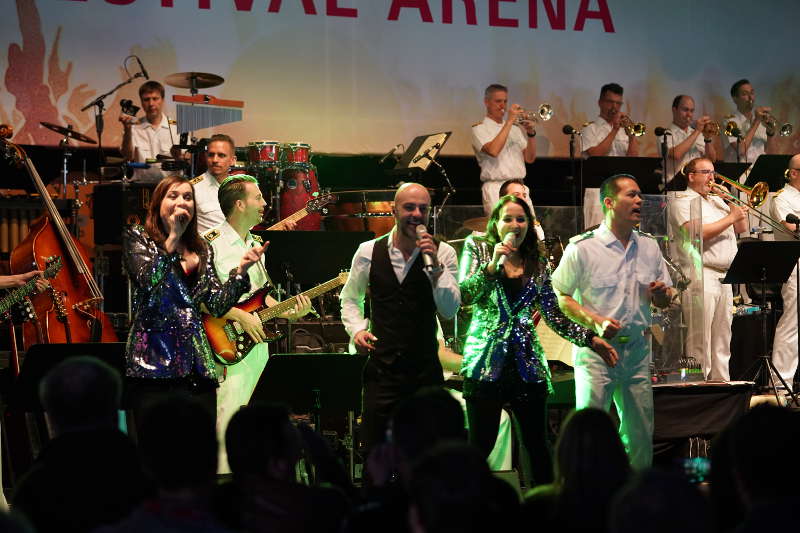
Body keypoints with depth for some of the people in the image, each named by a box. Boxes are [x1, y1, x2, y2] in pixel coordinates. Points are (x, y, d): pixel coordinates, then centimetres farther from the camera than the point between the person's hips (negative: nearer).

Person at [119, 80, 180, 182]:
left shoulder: (175, 127, 8)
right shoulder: (135, 127, 8)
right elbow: (128, 157, -4)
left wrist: (178, 155, -15)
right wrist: (127, 130, -14)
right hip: (141, 181, 0)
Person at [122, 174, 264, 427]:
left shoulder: (201, 250, 18)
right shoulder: (137, 237, 6)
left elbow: (218, 305, 11)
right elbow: (148, 281, -14)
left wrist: (241, 269, 0)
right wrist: (172, 238, -12)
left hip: (196, 363, 5)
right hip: (153, 359, -5)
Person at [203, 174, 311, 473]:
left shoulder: (256, 244, 17)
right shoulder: (210, 244, -10)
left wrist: (287, 312, 7)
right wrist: (240, 316, -19)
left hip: (258, 344, 8)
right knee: (228, 426, -14)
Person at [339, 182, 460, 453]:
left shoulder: (442, 253, -1)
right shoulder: (368, 252, 3)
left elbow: (449, 310, -9)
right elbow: (350, 298, 17)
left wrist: (435, 266, -20)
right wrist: (357, 329, -1)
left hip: (425, 369, 0)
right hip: (381, 367, 0)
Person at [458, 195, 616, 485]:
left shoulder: (537, 264, 12)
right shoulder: (478, 249, 5)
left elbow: (554, 315, 13)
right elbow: (463, 295, -8)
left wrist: (590, 338, 7)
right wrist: (492, 265, -17)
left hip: (527, 364, 3)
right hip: (486, 362, -3)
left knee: (537, 446, 2)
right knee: (481, 444, -5)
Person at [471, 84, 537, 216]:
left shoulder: (514, 128, 19)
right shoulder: (479, 128, 1)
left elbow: (529, 159, 12)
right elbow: (493, 150, -19)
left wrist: (531, 134, -4)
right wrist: (509, 121, -15)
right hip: (496, 188, -6)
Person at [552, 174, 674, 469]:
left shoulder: (649, 247, 12)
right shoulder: (582, 248, -4)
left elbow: (664, 301, 20)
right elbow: (559, 297, -4)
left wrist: (661, 294, -4)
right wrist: (595, 322, -17)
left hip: (637, 348, 5)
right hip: (596, 348, -5)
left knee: (641, 431, 6)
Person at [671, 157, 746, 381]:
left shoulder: (717, 200, 22)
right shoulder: (684, 201, -4)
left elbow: (741, 228, 20)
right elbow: (698, 233, -19)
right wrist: (730, 218, -13)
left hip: (725, 276, 8)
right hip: (701, 276, -8)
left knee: (722, 337, 10)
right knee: (700, 339, -10)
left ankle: (722, 381, 14)